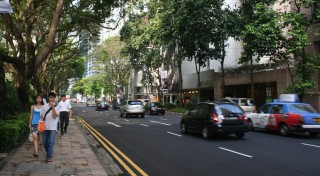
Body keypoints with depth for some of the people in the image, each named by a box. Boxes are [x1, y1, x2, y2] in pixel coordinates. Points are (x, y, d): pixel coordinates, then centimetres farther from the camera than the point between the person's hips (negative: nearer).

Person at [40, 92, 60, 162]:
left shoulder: (56, 107, 0)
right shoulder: (44, 106, 6)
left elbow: (54, 116, -13)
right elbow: (41, 116, 8)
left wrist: (53, 107, -16)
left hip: (53, 127, -3)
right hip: (45, 127, 3)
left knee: (51, 142, -7)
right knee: (44, 142, 9)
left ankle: (49, 157, -3)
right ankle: (49, 153, 32)